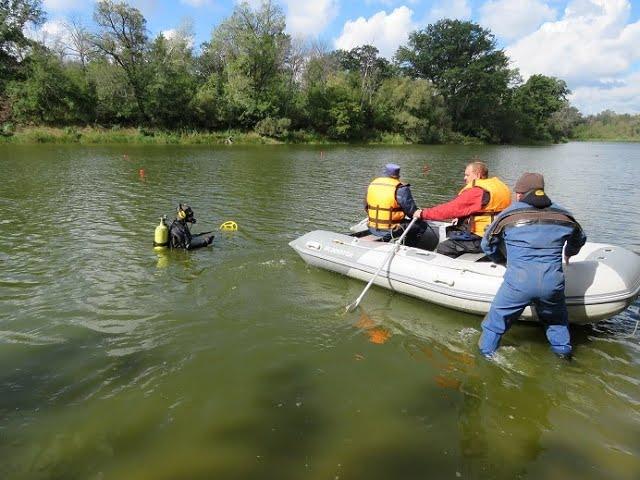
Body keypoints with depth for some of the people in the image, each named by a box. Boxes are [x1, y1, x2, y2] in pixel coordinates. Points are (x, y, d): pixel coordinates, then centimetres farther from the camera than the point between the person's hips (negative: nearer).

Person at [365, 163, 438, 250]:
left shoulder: (372, 185, 6)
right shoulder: (400, 188, -14)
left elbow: (366, 207, 14)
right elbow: (412, 211, -12)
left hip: (373, 229, 7)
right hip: (391, 230, -7)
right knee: (422, 226, 7)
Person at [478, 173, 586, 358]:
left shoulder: (509, 214, 5)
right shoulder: (564, 216, 14)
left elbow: (487, 244, 14)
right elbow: (579, 239, 33)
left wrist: (502, 258, 35)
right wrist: (568, 254, 54)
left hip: (518, 281, -3)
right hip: (553, 282, 3)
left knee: (497, 318, 14)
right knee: (557, 319, 30)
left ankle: (485, 356, 23)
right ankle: (563, 351, 41)